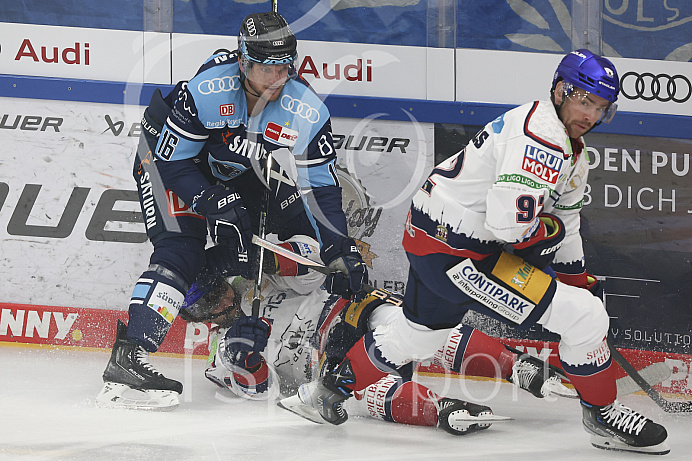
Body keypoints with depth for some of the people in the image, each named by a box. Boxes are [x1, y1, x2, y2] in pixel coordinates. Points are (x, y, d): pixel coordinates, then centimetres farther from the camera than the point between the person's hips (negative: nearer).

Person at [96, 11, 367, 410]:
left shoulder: (308, 114, -22)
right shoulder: (208, 90, -34)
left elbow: (320, 187, -14)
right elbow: (171, 160, -25)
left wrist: (340, 250, -24)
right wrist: (214, 204, -33)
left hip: (240, 178, 6)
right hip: (167, 157, -6)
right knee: (182, 250, -22)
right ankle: (128, 359, -29)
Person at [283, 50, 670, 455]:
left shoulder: (571, 147, 12)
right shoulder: (542, 137, -23)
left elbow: (564, 222, 24)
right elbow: (509, 222, -31)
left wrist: (581, 282, 24)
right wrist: (548, 232, -12)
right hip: (454, 251, -11)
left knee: (419, 333, 34)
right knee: (584, 317, -13)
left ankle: (333, 387, 52)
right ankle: (603, 415, 5)